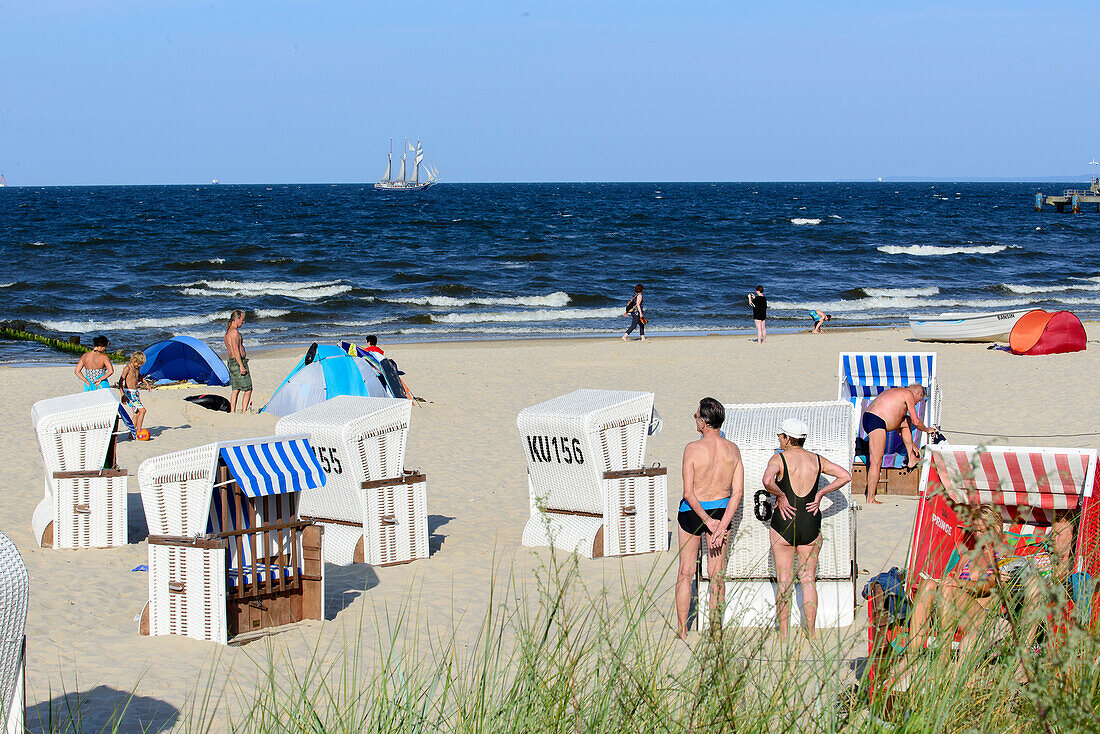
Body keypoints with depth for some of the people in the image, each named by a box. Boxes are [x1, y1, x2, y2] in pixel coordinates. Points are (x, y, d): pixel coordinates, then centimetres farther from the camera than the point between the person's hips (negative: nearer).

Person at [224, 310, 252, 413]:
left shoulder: (228, 332, 16)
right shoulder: (235, 331, -15)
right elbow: (236, 350, -21)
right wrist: (241, 366, -23)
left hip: (231, 362, 10)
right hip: (238, 362, -10)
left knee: (235, 389, 12)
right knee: (248, 389, -6)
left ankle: (232, 412, 11)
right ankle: (244, 412, -11)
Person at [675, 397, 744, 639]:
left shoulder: (693, 449, -19)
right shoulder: (733, 450, -7)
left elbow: (688, 493, -20)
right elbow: (738, 492, -10)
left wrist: (707, 521, -14)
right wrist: (722, 525, -11)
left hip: (693, 511, -3)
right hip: (721, 509, 3)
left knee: (686, 572, 10)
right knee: (717, 575, 11)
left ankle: (682, 630, 14)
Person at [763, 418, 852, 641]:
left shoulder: (779, 459, -8)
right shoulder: (817, 460, 5)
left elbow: (767, 481, -27)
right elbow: (845, 476, 3)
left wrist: (780, 496, -11)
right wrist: (820, 493, 4)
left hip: (783, 524, -3)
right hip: (811, 526, 3)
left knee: (784, 580, 4)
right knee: (808, 579, 10)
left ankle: (783, 634, 5)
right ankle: (811, 633, 10)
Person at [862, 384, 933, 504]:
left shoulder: (898, 392, 27)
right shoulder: (909, 394, 0)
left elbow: (897, 424, 35)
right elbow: (916, 422, -2)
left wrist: (911, 444, 39)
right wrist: (927, 430, 19)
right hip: (876, 423, -10)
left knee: (906, 420, 26)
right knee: (876, 462, -11)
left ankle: (911, 459, 29)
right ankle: (870, 500, -12)